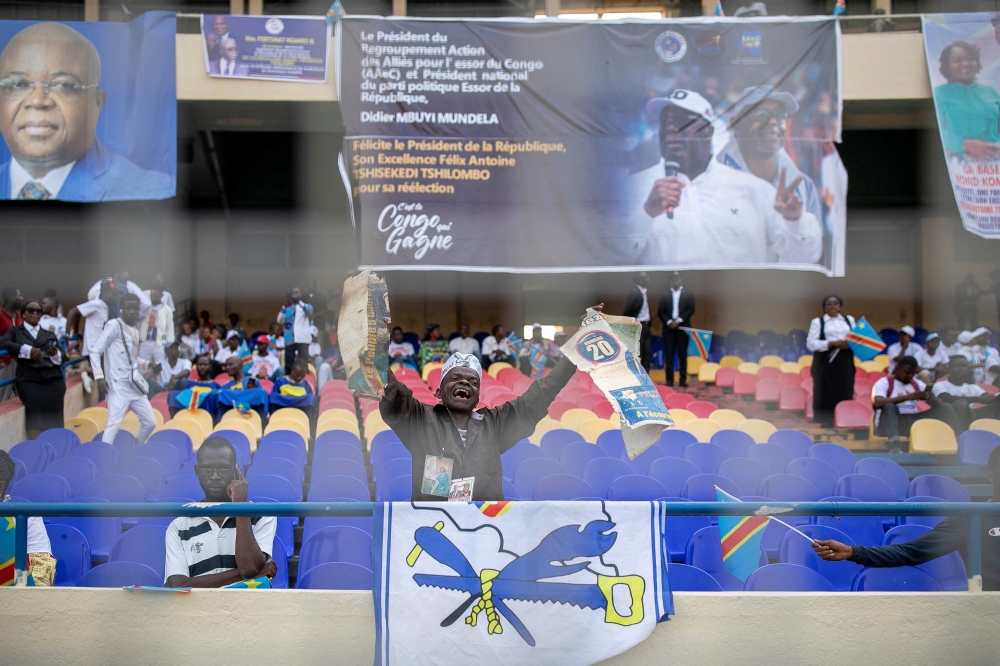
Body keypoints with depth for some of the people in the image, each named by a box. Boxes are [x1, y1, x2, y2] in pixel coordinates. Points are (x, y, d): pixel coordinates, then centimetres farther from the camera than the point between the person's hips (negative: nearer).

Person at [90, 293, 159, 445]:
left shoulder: (135, 330, 15)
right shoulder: (114, 325, -8)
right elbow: (95, 351, -10)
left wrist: (148, 365, 7)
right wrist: (99, 377, -18)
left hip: (134, 385, 8)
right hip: (118, 386, -8)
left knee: (150, 422, 11)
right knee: (114, 424, -16)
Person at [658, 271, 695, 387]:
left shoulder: (688, 294, 9)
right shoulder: (665, 295, 10)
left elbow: (691, 310, -1)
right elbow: (660, 312, 4)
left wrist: (678, 321, -11)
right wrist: (669, 322, -12)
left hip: (682, 328, -1)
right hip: (668, 328, 1)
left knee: (682, 354, -1)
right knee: (669, 355, -2)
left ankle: (682, 379, 1)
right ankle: (669, 380, -1)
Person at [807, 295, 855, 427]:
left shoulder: (849, 320, 18)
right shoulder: (817, 322, 6)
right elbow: (811, 344, -4)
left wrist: (850, 344, -8)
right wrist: (832, 343, -14)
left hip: (845, 364, 3)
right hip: (825, 363, -3)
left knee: (845, 396, -1)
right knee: (825, 398, -5)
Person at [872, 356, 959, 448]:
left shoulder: (917, 384, 16)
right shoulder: (884, 383, -1)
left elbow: (938, 404, 11)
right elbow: (877, 404, -21)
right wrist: (907, 397, -23)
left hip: (913, 423, 5)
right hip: (888, 426, -5)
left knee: (945, 407, -5)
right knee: (889, 406, -36)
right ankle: (894, 447, -52)